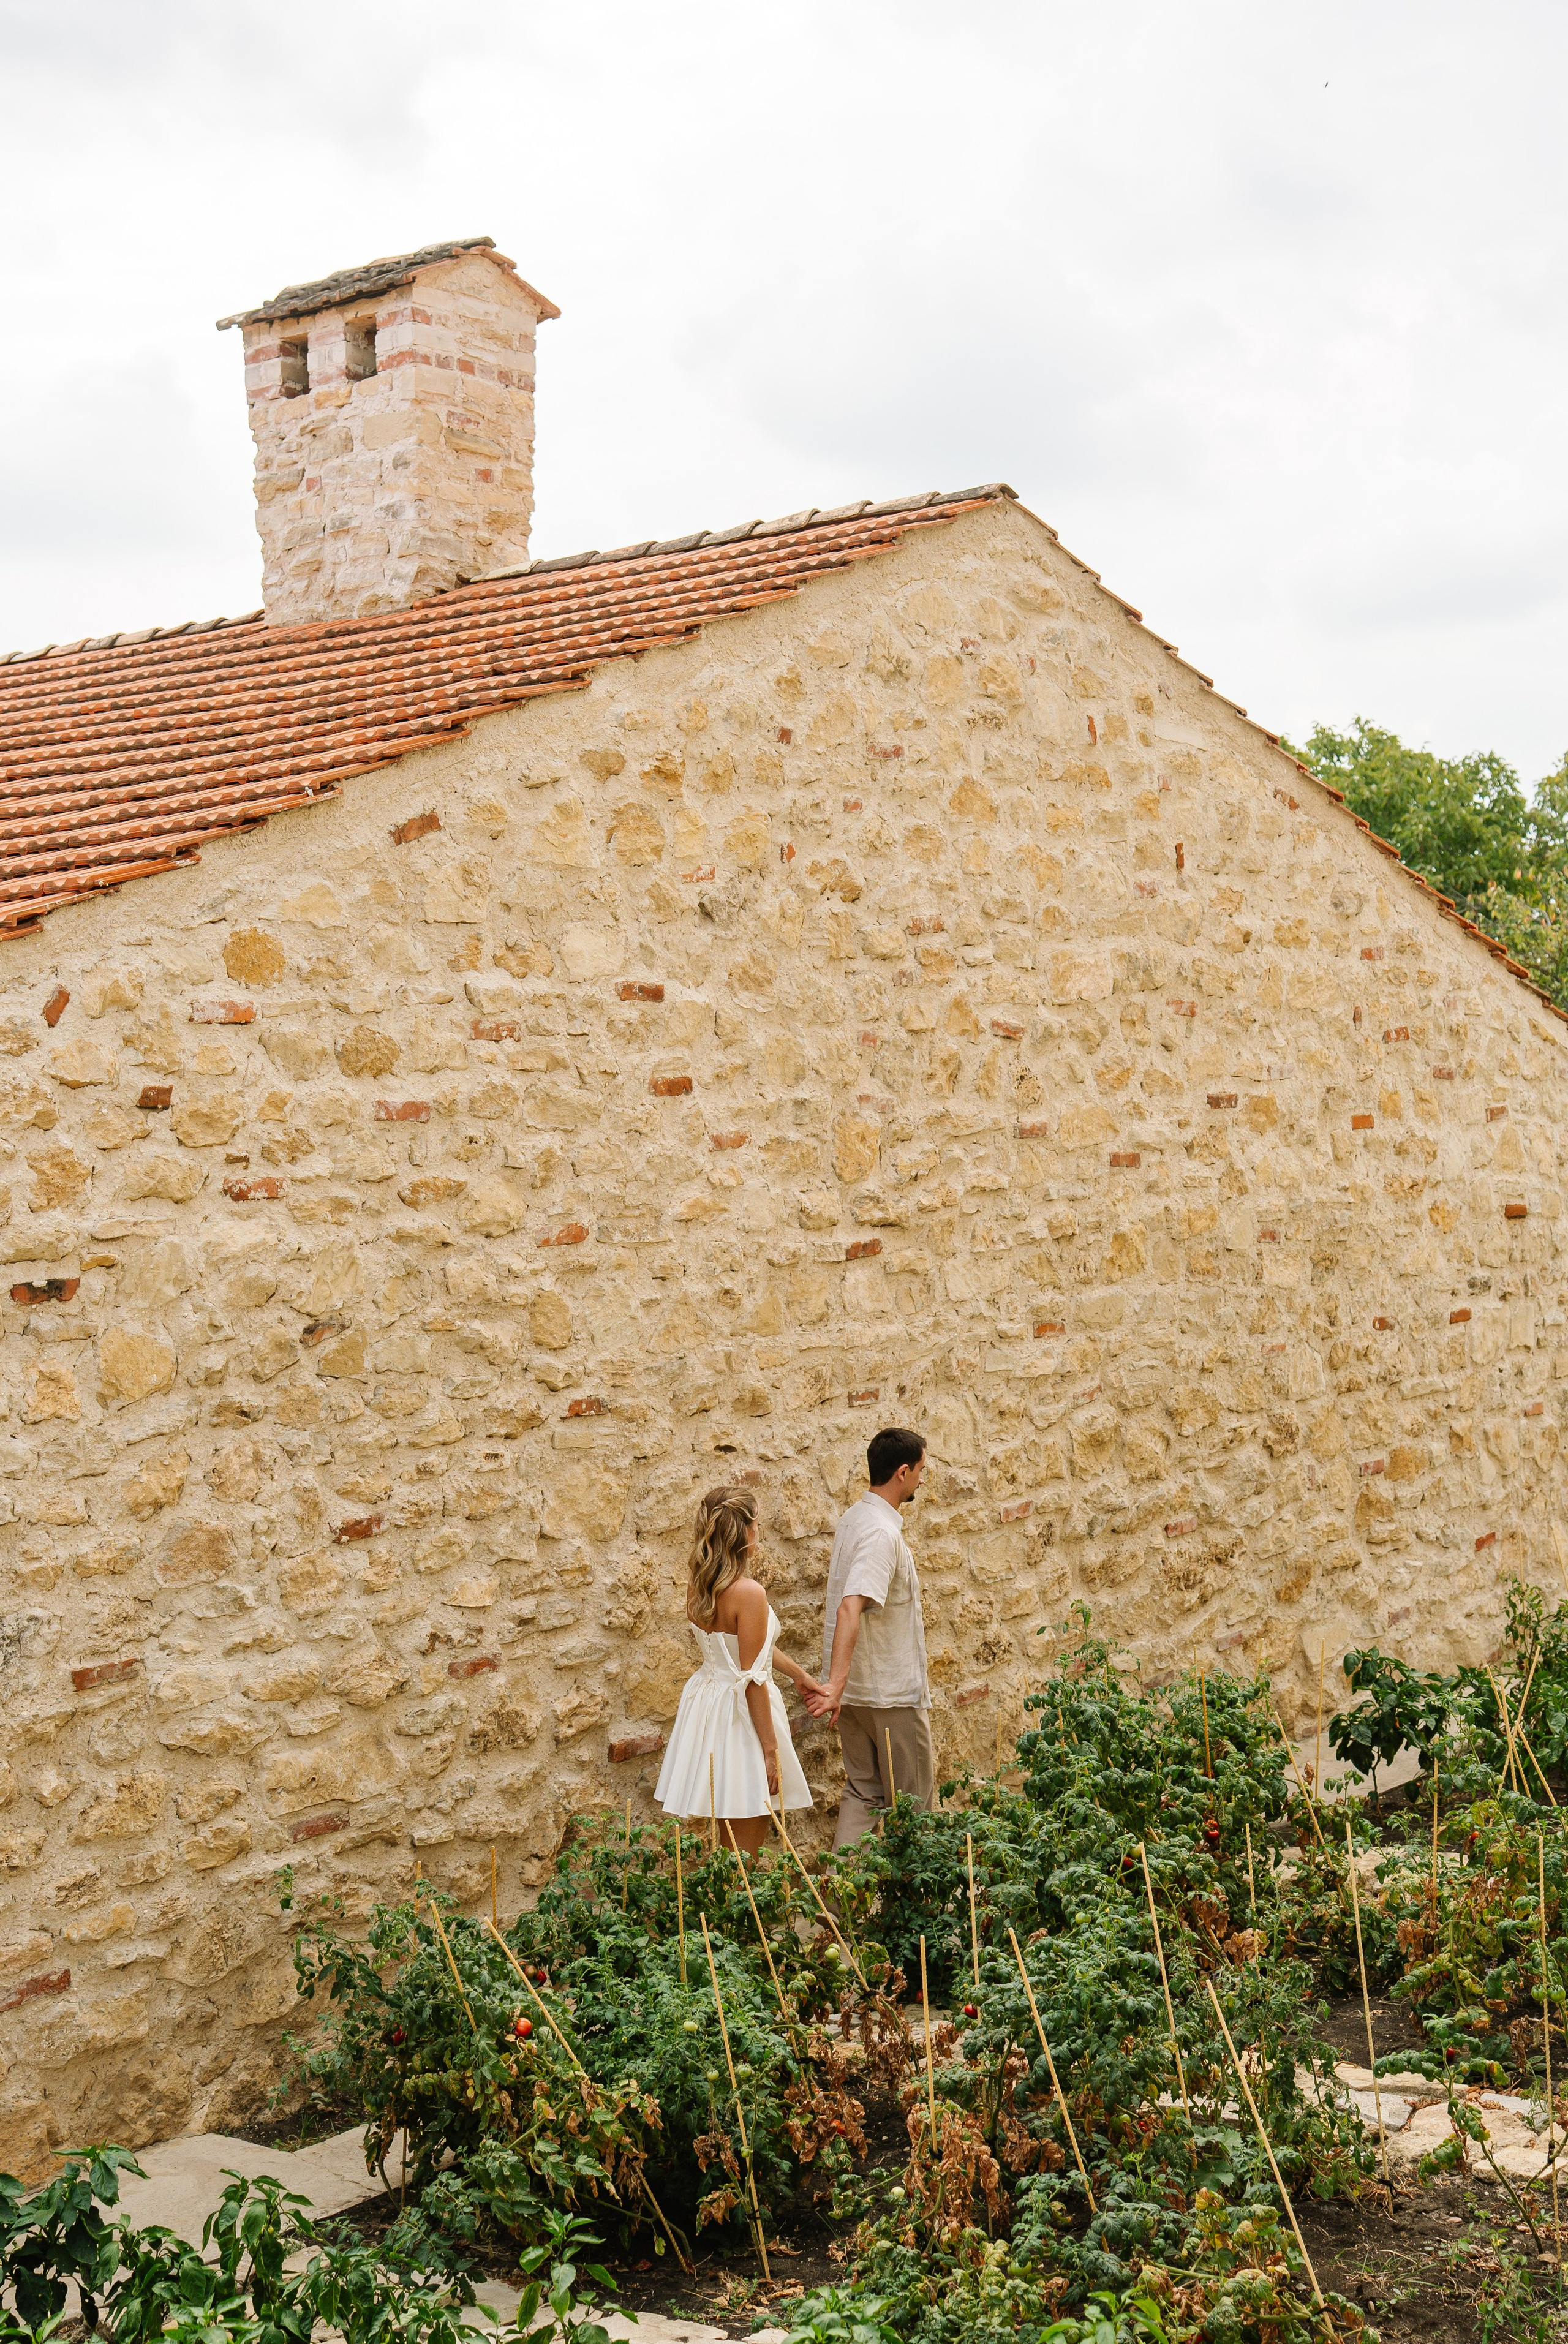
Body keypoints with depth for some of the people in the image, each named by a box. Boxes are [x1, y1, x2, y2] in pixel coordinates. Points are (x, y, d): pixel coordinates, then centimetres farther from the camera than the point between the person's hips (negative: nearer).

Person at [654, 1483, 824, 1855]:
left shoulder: (697, 1585, 1)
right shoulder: (748, 1593, -23)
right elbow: (752, 1679, -21)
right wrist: (770, 1749, -15)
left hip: (706, 1701, 8)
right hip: (740, 1714, -8)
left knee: (732, 1834, 20)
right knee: (747, 1844, 3)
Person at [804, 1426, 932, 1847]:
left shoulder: (854, 1518, 9)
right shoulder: (883, 1533, -22)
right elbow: (850, 1608, -34)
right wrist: (836, 1685, -41)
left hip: (856, 1687, 9)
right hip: (892, 1690, -9)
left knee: (862, 1791, 11)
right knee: (910, 1801, 5)